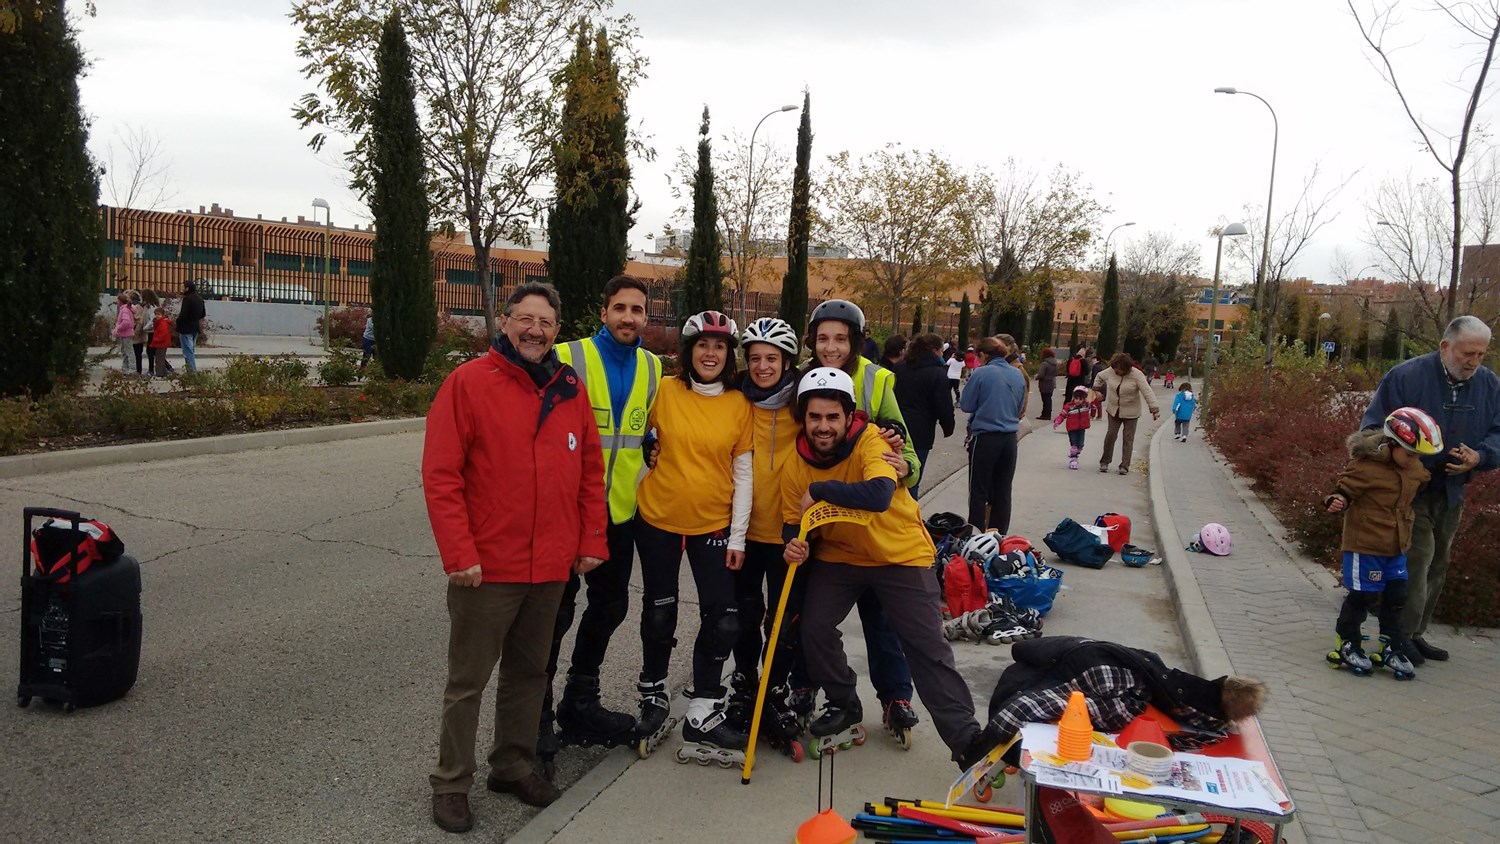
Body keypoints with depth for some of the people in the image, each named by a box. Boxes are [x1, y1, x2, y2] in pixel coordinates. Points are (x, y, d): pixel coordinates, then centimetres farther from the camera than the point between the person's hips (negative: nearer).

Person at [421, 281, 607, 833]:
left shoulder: (571, 389, 6)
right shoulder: (468, 383, -9)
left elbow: (591, 472, 11)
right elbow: (440, 476, -13)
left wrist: (591, 541, 6)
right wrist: (459, 555, -17)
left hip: (551, 567, 5)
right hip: (487, 568, -5)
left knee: (529, 672, 19)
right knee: (468, 681, 8)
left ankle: (513, 765, 36)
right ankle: (451, 783, 24)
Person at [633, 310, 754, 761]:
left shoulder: (739, 404, -2)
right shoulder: (665, 390, -5)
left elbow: (743, 473, 0)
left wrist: (738, 537, -2)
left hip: (713, 524, 1)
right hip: (658, 518, 0)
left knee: (722, 619, -4)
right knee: (659, 614, 10)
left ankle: (703, 719, 9)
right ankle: (654, 701, 31)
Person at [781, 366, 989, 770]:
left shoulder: (870, 441, -24)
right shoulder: (796, 466, -9)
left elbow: (879, 495, -42)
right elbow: (793, 523, 1)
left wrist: (818, 490, -32)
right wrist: (795, 544, -22)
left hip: (901, 554, -4)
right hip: (837, 555, 4)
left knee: (928, 648, -4)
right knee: (813, 628, -9)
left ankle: (966, 739, 8)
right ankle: (844, 705, 19)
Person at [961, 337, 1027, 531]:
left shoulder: (981, 373, -12)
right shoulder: (1018, 375, 5)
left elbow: (966, 405, -6)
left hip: (985, 437, -5)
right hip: (1010, 438, 5)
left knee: (979, 492, 5)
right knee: (1003, 491, 13)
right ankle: (999, 536, 20)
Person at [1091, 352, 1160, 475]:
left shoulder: (1137, 375, -19)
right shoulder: (1111, 371, -7)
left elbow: (1148, 392, -21)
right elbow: (1099, 377, 14)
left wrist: (1154, 409, -25)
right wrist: (1096, 389, 7)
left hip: (1130, 412, -3)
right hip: (1113, 410, 3)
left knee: (1128, 438, 1)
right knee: (1110, 435, 1)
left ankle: (1125, 466, 5)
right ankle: (1104, 462, 14)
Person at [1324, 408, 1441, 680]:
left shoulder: (1414, 468, 6)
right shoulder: (1365, 466, -20)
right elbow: (1344, 489, -21)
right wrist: (1337, 502, -38)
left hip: (1397, 548, 8)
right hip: (1365, 546, -7)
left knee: (1396, 598, 13)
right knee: (1361, 596, 3)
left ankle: (1392, 649, 27)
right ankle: (1348, 645, 19)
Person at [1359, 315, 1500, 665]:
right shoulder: (1406, 376, -14)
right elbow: (1374, 428, -11)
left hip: (1451, 494, 7)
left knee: (1436, 566, 15)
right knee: (1416, 561, -11)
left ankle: (1416, 632, 27)